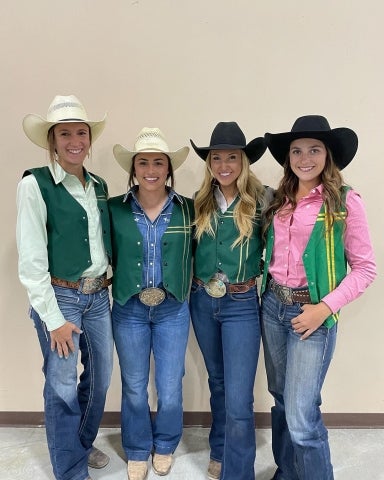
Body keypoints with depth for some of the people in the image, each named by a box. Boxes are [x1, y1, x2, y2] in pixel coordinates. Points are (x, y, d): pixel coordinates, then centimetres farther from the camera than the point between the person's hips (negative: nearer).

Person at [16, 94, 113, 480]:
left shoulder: (98, 186, 8)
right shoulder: (35, 184, -11)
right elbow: (30, 260, -14)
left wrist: (104, 284, 4)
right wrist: (53, 317, -14)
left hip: (98, 296, 6)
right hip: (60, 297, -6)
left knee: (99, 378, 17)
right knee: (63, 388, 5)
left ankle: (83, 444, 44)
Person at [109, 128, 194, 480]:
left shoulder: (189, 210, -5)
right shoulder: (115, 209, -5)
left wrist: (177, 290, -4)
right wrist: (122, 285, -3)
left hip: (173, 310, 0)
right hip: (128, 309, 0)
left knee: (170, 390, 10)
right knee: (134, 388, 15)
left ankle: (165, 445, 41)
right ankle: (137, 451, 41)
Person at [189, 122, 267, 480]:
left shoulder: (261, 200, -10)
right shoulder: (200, 202, 3)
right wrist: (193, 287, 2)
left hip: (242, 304, -4)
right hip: (202, 302, 5)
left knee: (239, 400, -4)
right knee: (218, 382, 22)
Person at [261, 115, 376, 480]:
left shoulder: (344, 200, -8)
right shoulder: (279, 200, 7)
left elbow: (365, 267, -7)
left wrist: (325, 307, -15)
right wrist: (268, 291, 3)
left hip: (311, 312, -5)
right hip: (272, 305, 6)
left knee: (301, 417, -4)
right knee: (281, 399, 19)